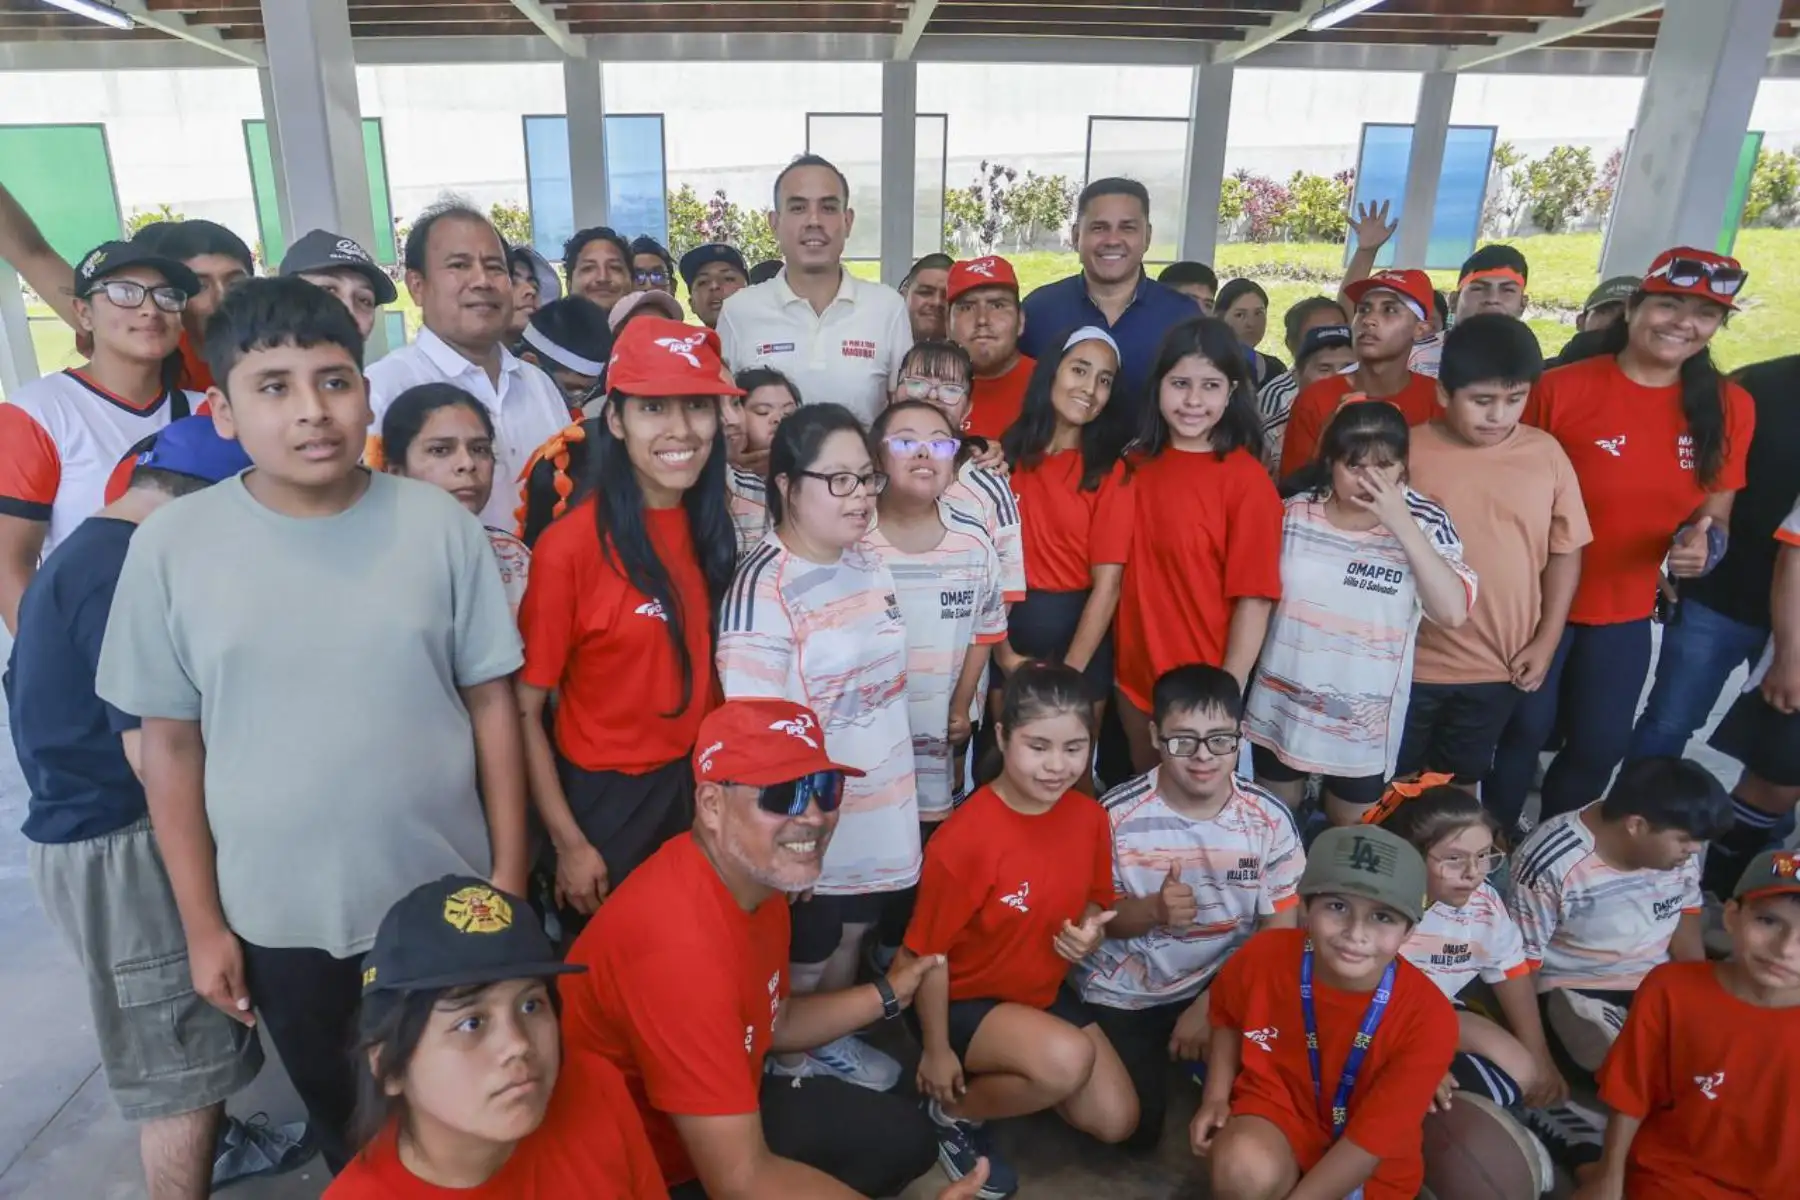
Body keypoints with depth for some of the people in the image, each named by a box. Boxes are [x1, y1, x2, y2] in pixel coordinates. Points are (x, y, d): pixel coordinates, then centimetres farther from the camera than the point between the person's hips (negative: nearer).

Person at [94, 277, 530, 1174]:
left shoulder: (440, 524, -9)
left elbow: (490, 701, -5)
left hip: (446, 896, 0)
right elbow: (171, 742, -2)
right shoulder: (172, 544, -9)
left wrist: (509, 870, -4)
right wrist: (201, 922, 0)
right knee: (342, 1125, 24)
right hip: (280, 917, 1)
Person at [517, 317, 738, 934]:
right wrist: (568, 842, -13)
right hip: (604, 799, -5)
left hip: (699, 786, 5)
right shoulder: (571, 544, -21)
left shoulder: (710, 529, -3)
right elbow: (525, 709, -15)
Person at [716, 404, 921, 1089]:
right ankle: (788, 1071, 39)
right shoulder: (763, 588, -23)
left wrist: (900, 780, 16)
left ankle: (830, 1044, 48)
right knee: (802, 964, 15)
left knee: (850, 935, 24)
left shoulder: (867, 560, 0)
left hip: (881, 805, 7)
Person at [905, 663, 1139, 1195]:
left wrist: (1091, 932, -16)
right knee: (1068, 1058, -32)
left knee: (1117, 1121, 4)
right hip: (967, 1000, -7)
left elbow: (1094, 901, 7)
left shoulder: (1089, 816, -11)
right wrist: (937, 1050, -10)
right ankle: (955, 1111, -3)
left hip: (1045, 992, 7)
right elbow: (928, 952, -19)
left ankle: (1006, 1076, 26)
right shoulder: (966, 837, -30)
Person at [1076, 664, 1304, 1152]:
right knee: (1135, 1129, -8)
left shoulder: (1269, 818, -13)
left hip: (1224, 987, 2)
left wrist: (1210, 1004, -15)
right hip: (1123, 994, -1)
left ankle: (1200, 1056, 15)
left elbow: (1281, 933, -7)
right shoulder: (1117, 815, -18)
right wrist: (1154, 910, -30)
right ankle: (1158, 1051, 23)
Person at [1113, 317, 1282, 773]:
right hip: (1134, 675, 5)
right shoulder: (1137, 464, 1)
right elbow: (1124, 572, 7)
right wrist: (1121, 660, 4)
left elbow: (1254, 597, -16)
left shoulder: (1246, 479, -15)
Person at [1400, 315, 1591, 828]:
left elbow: (1565, 551, 5)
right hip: (1413, 660, -2)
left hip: (1498, 665, 2)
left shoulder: (1547, 454, -3)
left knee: (1462, 785, 20)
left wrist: (1546, 641, 1)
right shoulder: (1409, 451, -12)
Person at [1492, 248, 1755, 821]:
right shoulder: (1561, 388, -15)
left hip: (1625, 611, 4)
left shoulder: (1730, 408, -2)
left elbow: (1715, 513, 6)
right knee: (1524, 728, 8)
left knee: (1601, 745, 14)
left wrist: (1706, 544, -16)